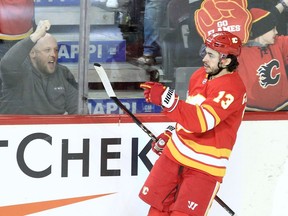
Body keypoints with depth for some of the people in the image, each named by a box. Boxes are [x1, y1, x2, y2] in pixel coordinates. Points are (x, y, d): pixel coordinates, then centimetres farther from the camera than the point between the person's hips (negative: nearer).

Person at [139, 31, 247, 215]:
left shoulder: (232, 89, -22)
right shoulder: (200, 75, 5)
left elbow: (201, 121, -35)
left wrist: (166, 99, -41)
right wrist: (169, 135, 20)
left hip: (205, 164, -8)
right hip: (175, 152, 8)